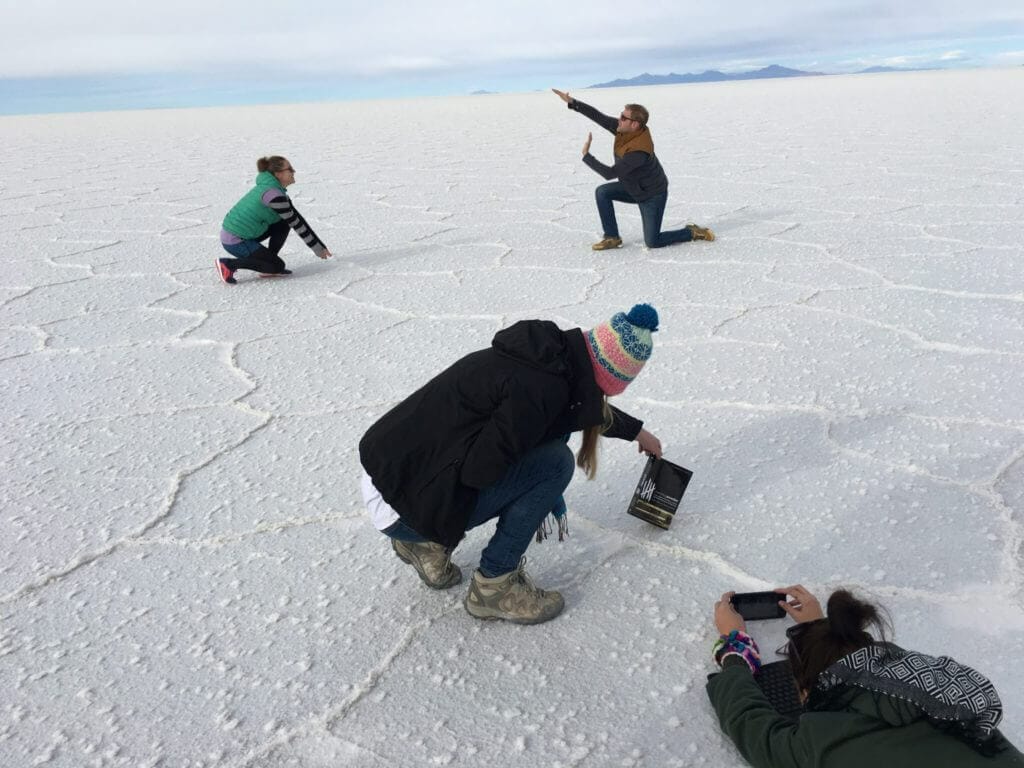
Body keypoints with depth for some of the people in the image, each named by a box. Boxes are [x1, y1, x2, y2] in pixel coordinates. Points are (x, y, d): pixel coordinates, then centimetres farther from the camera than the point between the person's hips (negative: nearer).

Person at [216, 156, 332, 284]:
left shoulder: (269, 187, 10)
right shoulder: (272, 193, -20)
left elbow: (295, 217, 11)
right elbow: (295, 223, -15)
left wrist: (320, 245, 10)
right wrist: (318, 248, -7)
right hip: (235, 242, -9)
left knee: (283, 223, 8)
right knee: (278, 265, -2)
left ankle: (269, 266, 11)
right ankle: (229, 264, -5)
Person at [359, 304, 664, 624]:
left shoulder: (547, 354, 4)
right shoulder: (542, 386, -24)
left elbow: (589, 406, 25)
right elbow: (480, 470, -23)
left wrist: (636, 431, 41)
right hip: (400, 505, -9)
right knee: (554, 462, -13)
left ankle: (428, 542, 19)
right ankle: (493, 586, 4)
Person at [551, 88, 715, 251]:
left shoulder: (639, 151, -38)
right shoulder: (624, 129, -15)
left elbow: (610, 173, -36)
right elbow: (598, 116, -14)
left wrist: (586, 156, -29)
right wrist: (571, 102, -20)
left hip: (653, 196, -8)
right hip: (634, 189, 8)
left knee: (652, 242, -6)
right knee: (602, 192, -8)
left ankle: (693, 232, 13)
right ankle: (612, 238, 3)